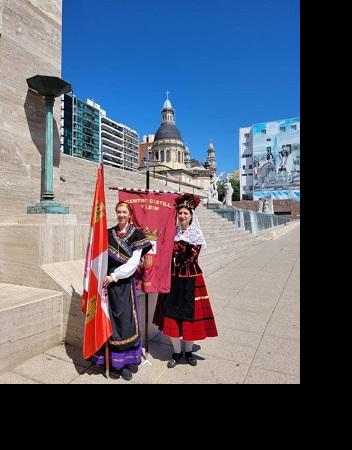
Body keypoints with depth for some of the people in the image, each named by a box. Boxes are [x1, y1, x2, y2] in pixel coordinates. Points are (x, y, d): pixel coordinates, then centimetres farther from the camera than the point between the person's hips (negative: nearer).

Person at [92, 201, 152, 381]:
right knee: (109, 319, 8)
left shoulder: (136, 235, -4)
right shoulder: (108, 233, 8)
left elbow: (133, 262, -10)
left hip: (125, 283, -3)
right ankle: (109, 357, 25)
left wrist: (114, 276, -13)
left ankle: (128, 362, 15)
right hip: (108, 281, 3)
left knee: (125, 320, 1)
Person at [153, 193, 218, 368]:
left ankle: (188, 351, 30)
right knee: (172, 314, 7)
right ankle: (177, 352, 27)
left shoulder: (196, 235, -5)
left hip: (190, 279, -3)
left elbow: (190, 259, -13)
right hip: (172, 278, 3)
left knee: (190, 314, 6)